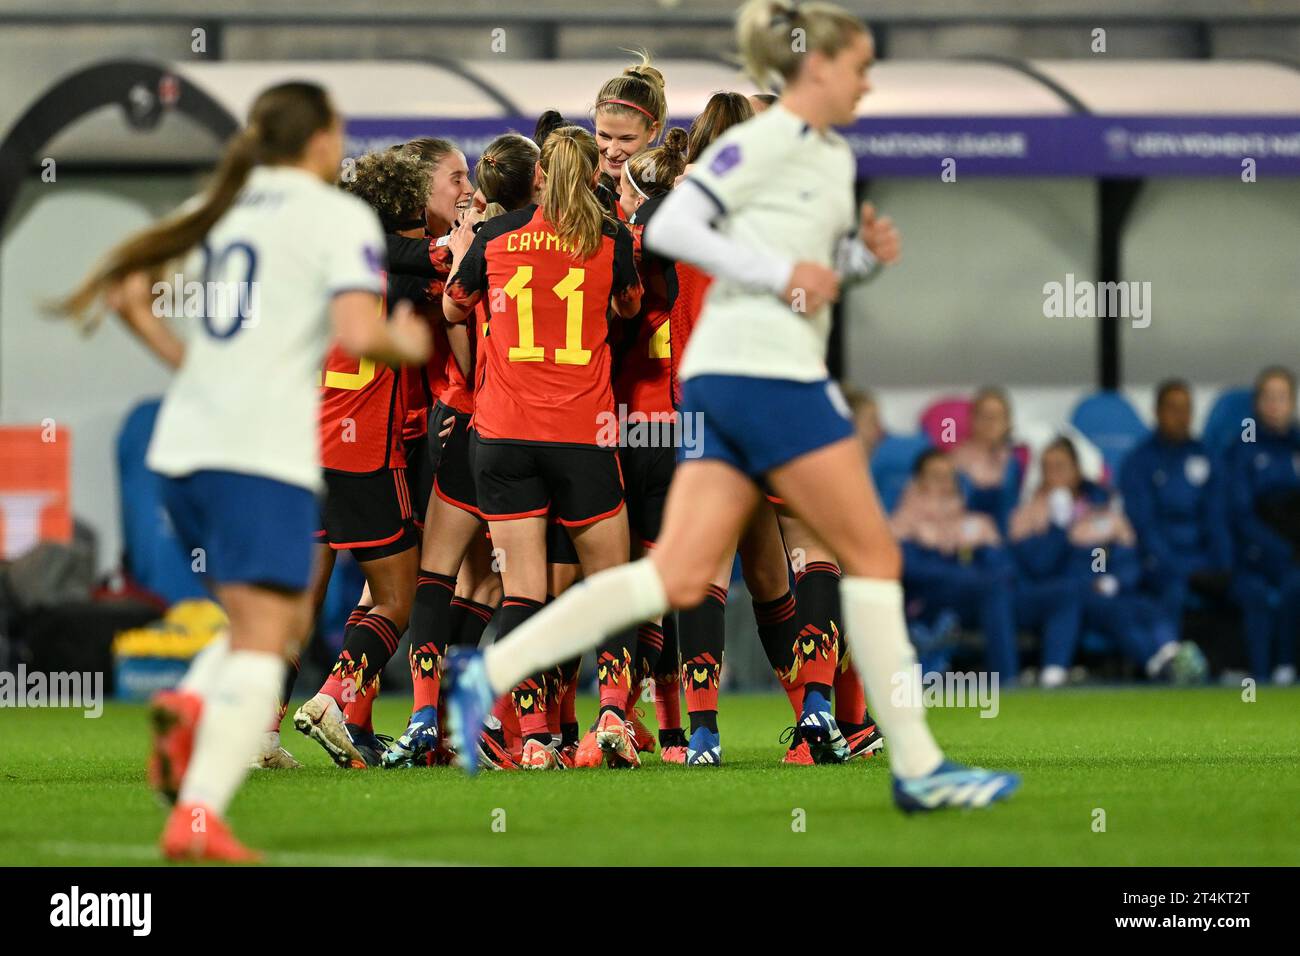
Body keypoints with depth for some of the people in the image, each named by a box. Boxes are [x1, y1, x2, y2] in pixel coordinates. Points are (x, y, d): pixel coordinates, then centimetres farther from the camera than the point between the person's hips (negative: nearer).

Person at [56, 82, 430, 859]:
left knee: (288, 618, 20)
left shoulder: (218, 208, 17)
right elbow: (358, 334, -14)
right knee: (261, 640, -8)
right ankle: (198, 817, -24)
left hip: (183, 445, 7)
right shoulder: (340, 216, -1)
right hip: (265, 453, -7)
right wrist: (407, 344, 6)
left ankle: (190, 710, -8)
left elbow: (125, 292, 16)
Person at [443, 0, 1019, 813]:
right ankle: (918, 767, 3)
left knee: (679, 579, -1)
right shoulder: (760, 143, -7)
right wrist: (780, 274, -18)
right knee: (874, 557, -2)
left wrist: (863, 251, 9)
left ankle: (489, 673, -7)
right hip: (763, 368, -9)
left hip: (722, 380, 9)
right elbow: (670, 227, -15)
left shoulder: (835, 157, 20)